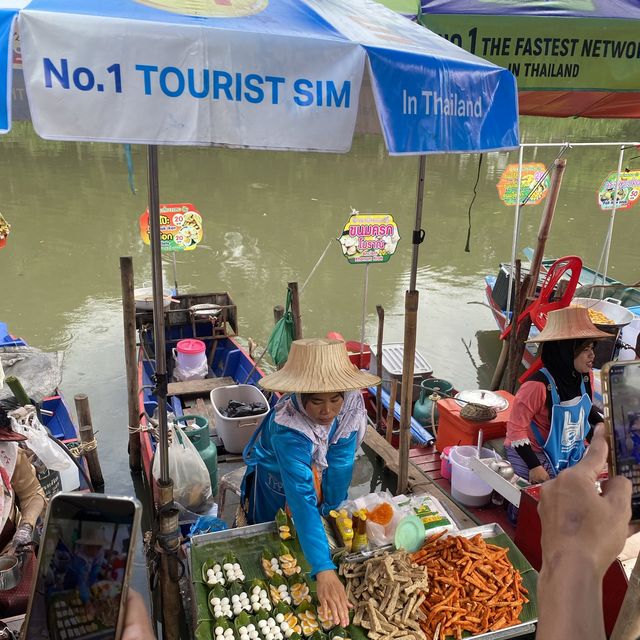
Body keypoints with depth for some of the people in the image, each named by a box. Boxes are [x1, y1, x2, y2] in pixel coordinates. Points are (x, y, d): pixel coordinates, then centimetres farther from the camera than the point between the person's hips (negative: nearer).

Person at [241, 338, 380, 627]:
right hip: (277, 487, -3)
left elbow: (339, 464, -21)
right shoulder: (287, 427, -45)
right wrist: (324, 572, -56)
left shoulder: (351, 403, -31)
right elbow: (302, 498, -51)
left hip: (317, 474, 4)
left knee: (332, 536, 24)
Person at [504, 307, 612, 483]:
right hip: (533, 453, -7)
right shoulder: (539, 385, -29)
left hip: (572, 452, 7)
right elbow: (516, 429, -22)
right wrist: (534, 466, -24)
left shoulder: (585, 377, -7)